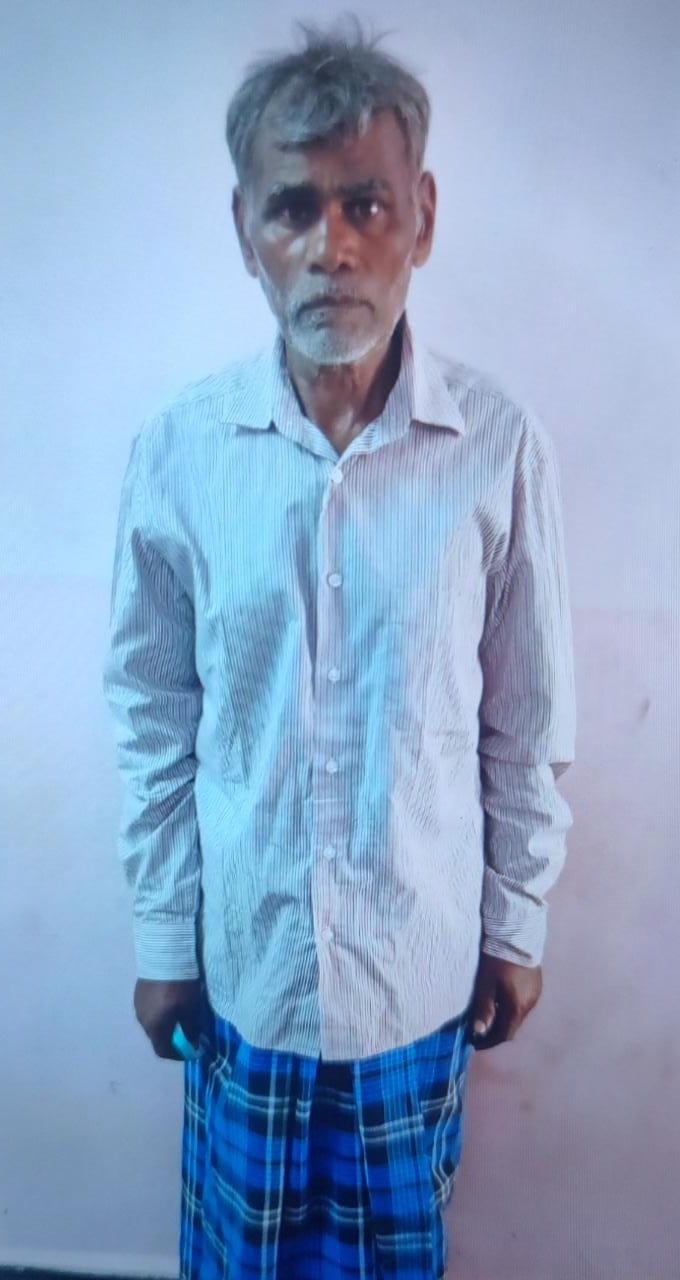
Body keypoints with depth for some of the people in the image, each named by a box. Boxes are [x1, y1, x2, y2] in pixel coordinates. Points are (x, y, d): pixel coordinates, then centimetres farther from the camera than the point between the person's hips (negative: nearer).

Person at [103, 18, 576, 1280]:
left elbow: (528, 723, -5)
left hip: (422, 964, 0)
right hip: (245, 957, 1)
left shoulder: (501, 446, -14)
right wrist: (162, 938, 2)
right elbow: (153, 718, -4)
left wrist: (517, 927, 2)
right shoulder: (176, 448, -12)